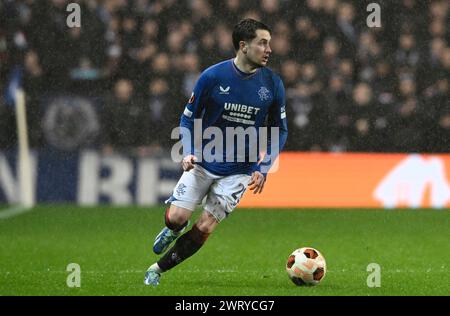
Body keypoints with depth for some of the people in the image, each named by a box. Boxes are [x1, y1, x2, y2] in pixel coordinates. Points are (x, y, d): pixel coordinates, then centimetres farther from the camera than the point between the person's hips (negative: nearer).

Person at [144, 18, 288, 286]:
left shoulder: (273, 85, -6)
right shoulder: (212, 76, -11)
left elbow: (280, 131, 6)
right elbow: (189, 116, 1)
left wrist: (263, 169, -5)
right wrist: (188, 152, -14)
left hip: (239, 171, 1)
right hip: (203, 163, -1)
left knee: (204, 228, -6)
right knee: (178, 217, -11)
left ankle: (158, 269, 11)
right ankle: (172, 230, 27)